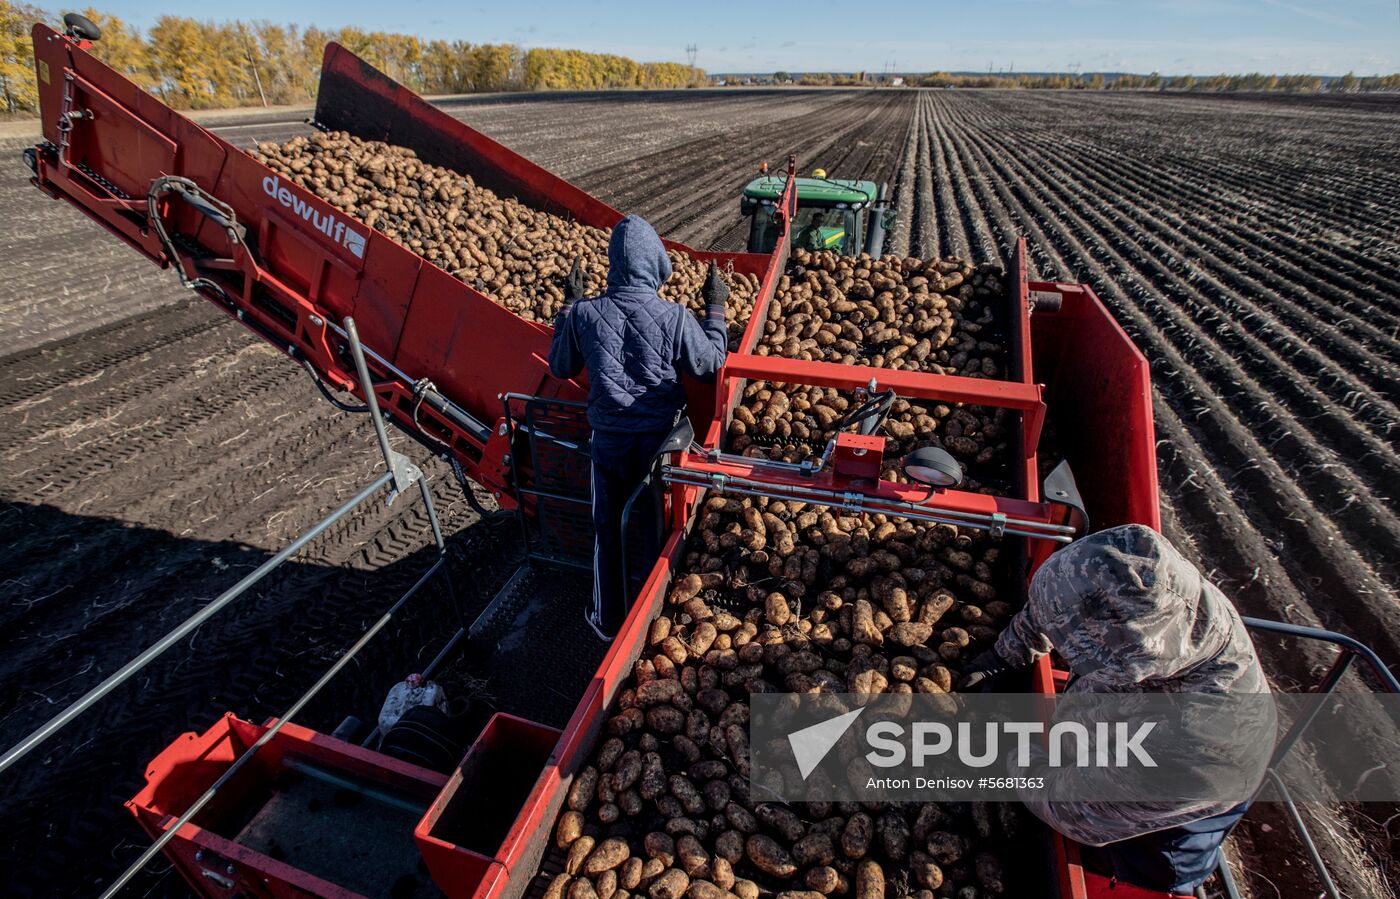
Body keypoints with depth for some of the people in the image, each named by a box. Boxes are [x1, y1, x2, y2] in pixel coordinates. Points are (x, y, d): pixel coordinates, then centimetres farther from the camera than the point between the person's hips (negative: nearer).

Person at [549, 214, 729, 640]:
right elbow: (712, 366, -4)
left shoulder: (585, 314, -11)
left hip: (609, 437, 1)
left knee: (608, 529, 18)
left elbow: (561, 367, 5)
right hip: (659, 437, -1)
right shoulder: (674, 317, -17)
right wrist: (716, 309, 6)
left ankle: (608, 620, 34)